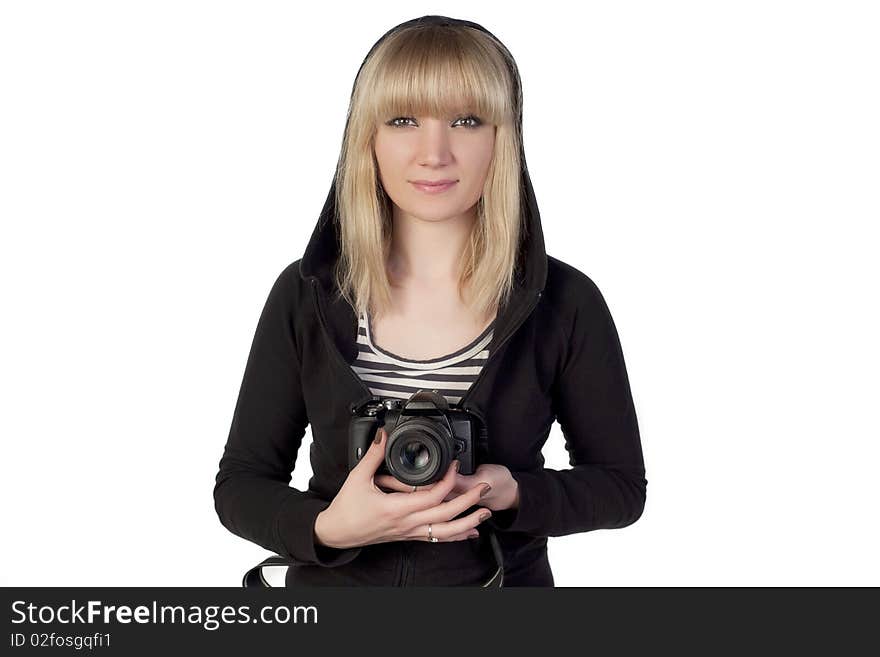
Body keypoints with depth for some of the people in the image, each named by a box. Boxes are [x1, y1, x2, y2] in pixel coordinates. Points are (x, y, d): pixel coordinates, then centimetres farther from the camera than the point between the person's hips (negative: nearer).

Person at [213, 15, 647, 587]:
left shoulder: (565, 302, -13)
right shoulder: (305, 294, -10)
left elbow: (622, 486, -4)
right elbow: (240, 485, -5)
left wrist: (510, 493, -22)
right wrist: (327, 528, -24)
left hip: (503, 579, 0)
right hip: (333, 581, 1)